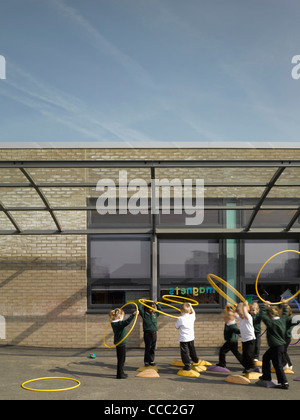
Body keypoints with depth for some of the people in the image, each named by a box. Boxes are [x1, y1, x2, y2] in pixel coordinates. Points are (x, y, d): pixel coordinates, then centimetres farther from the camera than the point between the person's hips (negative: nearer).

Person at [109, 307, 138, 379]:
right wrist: (133, 314, -44)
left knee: (120, 359, 19)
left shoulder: (114, 323, 4)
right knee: (121, 359, -1)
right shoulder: (120, 323, -22)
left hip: (118, 343, 9)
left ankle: (121, 372, 30)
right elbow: (127, 321, -40)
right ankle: (120, 374, 4)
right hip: (121, 343, -9)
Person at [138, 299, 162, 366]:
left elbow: (160, 310, 28)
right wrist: (142, 302, -2)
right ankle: (146, 361, 8)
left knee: (153, 348, 8)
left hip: (154, 333, 4)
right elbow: (140, 308, -10)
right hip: (147, 332, -4)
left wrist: (157, 304, 20)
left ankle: (151, 361, 17)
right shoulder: (144, 314, -1)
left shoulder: (155, 314, 12)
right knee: (148, 348, -1)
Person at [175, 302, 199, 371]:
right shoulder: (192, 317, -6)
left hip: (183, 339, -6)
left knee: (184, 352, 0)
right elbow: (193, 312, 19)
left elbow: (177, 327, -5)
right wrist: (190, 306, 26)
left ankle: (187, 365, -6)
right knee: (192, 349, 28)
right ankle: (195, 360, 48)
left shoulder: (180, 319, -20)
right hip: (191, 338, 6)